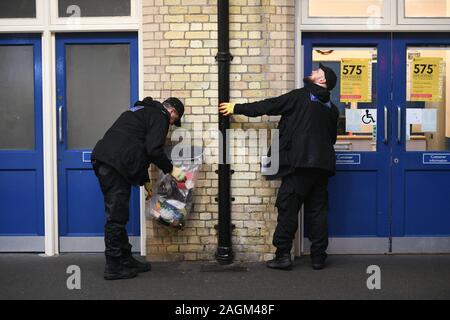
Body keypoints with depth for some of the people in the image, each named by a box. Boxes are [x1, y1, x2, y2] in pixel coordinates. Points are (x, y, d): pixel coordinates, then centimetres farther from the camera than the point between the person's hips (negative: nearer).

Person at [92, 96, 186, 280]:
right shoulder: (160, 117, 1)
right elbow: (154, 150, -12)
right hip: (115, 163, -10)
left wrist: (145, 180, 31)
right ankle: (113, 267, 1)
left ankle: (125, 259, 22)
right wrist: (171, 169, 2)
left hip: (102, 158, 10)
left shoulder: (142, 111, 31)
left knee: (118, 215, 14)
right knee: (116, 216, -4)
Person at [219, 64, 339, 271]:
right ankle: (319, 257, 9)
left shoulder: (300, 96, -3)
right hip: (323, 166, 6)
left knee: (288, 208, -2)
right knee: (317, 210, 8)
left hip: (300, 163, -6)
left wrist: (237, 108, 6)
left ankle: (283, 255, -2)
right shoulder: (332, 109, 16)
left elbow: (267, 106, -2)